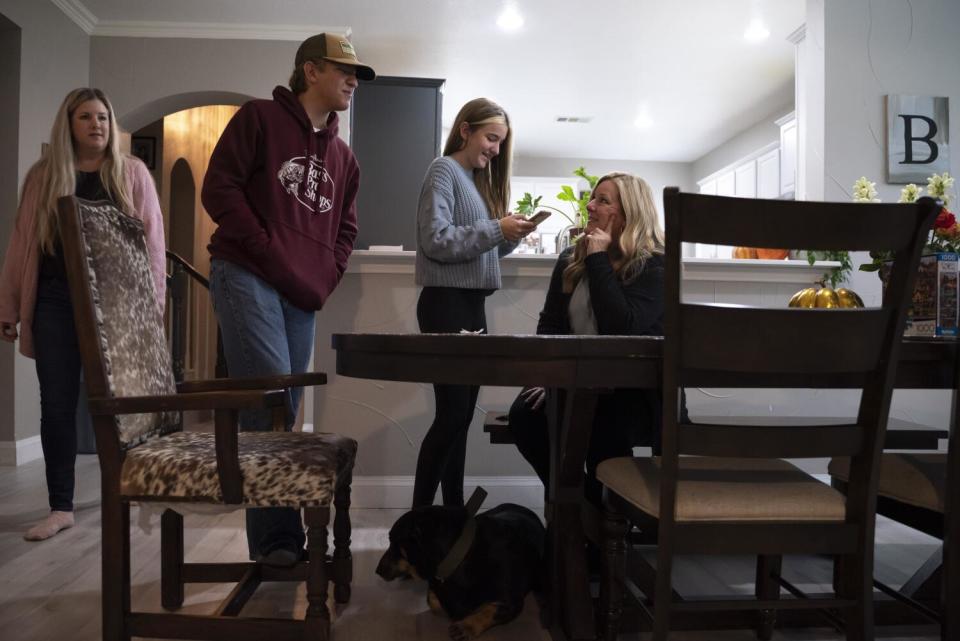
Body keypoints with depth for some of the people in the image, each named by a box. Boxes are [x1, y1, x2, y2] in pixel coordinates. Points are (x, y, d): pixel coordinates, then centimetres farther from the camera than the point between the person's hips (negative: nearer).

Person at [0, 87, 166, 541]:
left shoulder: (133, 173, 5)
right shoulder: (43, 175, 9)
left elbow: (152, 239, 2)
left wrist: (154, 301, -5)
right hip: (56, 301, 2)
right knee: (57, 404, 3)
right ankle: (60, 507, 12)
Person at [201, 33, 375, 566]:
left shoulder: (343, 156, 21)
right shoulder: (260, 118, 3)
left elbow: (345, 228, 24)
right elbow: (219, 189, -6)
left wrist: (325, 277, 7)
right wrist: (271, 254, -11)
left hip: (303, 295, 6)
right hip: (246, 277, -6)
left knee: (285, 410, 7)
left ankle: (277, 534, 16)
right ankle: (277, 536, -6)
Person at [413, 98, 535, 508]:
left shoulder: (479, 178, 20)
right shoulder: (444, 170, -5)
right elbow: (435, 240, -17)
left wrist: (511, 235, 1)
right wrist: (496, 230, -17)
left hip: (473, 304, 8)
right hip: (446, 303, -8)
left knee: (461, 412, 8)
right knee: (452, 411, -9)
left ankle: (453, 508, 16)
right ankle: (418, 513, 0)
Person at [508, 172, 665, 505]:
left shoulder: (654, 265, -7)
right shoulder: (571, 259, 10)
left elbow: (623, 327, -23)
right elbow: (550, 325, 10)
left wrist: (599, 261, -16)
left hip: (634, 388, -4)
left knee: (604, 428, -35)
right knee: (525, 415, -23)